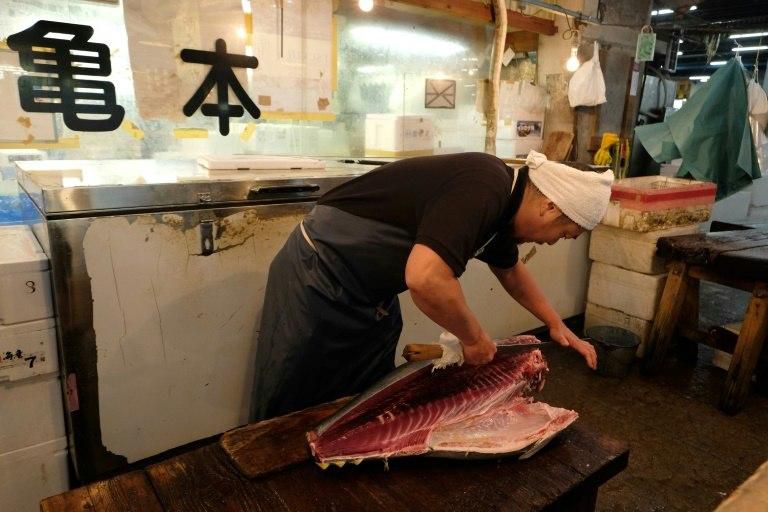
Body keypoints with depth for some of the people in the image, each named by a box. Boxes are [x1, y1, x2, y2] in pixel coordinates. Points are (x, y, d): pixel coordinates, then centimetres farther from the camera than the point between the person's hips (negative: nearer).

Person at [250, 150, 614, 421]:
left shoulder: (500, 201, 4)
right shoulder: (484, 189, -27)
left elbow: (511, 270, 23)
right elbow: (425, 278, -41)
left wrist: (555, 324, 22)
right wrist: (473, 337, -23)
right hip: (318, 277, -9)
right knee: (290, 414, 8)